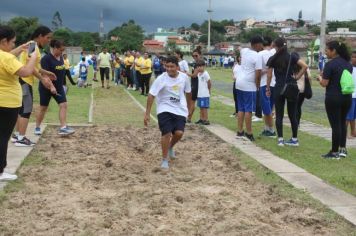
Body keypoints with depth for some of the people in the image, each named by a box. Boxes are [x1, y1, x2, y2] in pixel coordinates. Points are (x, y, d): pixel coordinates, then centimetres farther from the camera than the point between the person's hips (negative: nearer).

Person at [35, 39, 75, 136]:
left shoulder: (60, 57, 4)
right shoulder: (46, 59, -19)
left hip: (59, 87, 6)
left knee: (63, 105, -7)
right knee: (43, 108, 6)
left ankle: (63, 128, -9)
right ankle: (37, 127, 22)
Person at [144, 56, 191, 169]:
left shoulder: (184, 77, -4)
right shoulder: (161, 79, -15)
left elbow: (188, 92, 14)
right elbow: (151, 95, -13)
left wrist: (188, 106, 24)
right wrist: (147, 114, -15)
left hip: (180, 110, 3)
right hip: (165, 109, -3)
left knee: (179, 133, -10)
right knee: (166, 133, -11)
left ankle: (170, 147, 26)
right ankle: (164, 160, 8)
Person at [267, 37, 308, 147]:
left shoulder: (273, 59, -1)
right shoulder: (292, 57, 1)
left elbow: (269, 76, -1)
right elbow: (305, 66, -11)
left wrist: (268, 89, 8)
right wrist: (297, 76, -1)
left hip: (279, 88, -1)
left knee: (279, 115, 5)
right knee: (292, 115, 8)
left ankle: (280, 139, 1)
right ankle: (294, 139, 12)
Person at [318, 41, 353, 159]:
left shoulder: (330, 64, -14)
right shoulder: (348, 64, 8)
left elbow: (324, 83, -15)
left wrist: (320, 78, 6)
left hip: (333, 98, -7)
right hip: (347, 97, 7)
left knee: (335, 125, -1)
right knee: (342, 123, 19)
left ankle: (334, 152, 7)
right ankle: (343, 149, 21)